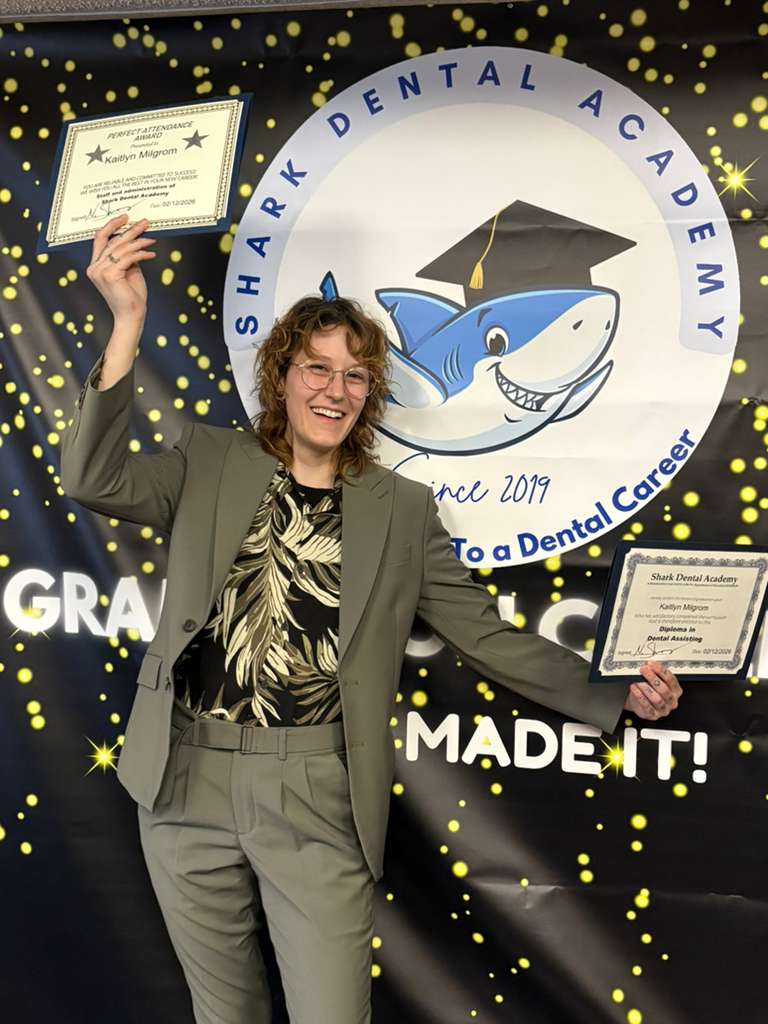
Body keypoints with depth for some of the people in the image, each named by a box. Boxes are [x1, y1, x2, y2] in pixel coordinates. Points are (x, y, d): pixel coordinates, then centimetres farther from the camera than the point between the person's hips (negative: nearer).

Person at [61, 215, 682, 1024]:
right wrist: (127, 322, -19)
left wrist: (617, 695, -9)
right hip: (187, 783, 2)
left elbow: (485, 636, 2)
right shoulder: (210, 464, 4)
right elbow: (94, 480, -11)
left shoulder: (403, 510, 3)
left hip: (316, 801, -1)